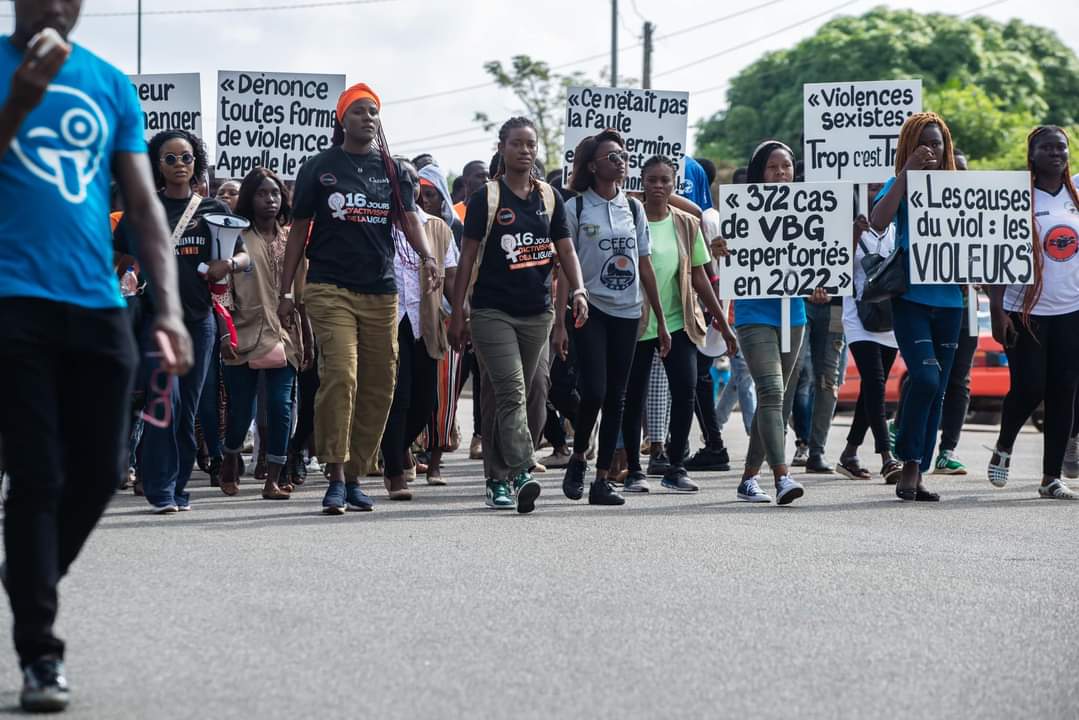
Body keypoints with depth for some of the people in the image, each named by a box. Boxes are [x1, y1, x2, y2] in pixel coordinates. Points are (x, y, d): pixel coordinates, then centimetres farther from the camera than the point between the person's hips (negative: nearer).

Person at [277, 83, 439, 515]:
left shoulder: (393, 171, 13)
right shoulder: (319, 169, 6)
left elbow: (409, 220, 1)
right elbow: (299, 231, 8)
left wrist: (426, 257, -20)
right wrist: (286, 291, 4)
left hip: (381, 291, 4)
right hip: (330, 289, -4)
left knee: (379, 387, 4)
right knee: (340, 375, -19)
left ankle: (356, 475, 14)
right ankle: (336, 475, -15)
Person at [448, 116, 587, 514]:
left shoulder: (549, 197, 10)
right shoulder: (486, 198, -2)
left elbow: (565, 247, 10)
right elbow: (468, 256, -2)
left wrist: (578, 290, -7)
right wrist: (458, 313, -5)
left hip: (537, 312, 4)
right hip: (492, 312, -4)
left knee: (505, 398, 12)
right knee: (511, 393, -16)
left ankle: (497, 479, 20)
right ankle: (522, 474, -25)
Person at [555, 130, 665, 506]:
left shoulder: (633, 208, 10)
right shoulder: (576, 208, -2)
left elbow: (645, 266, 13)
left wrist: (661, 319, 11)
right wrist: (560, 322, -11)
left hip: (627, 312, 4)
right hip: (591, 309, -4)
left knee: (616, 397, 4)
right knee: (594, 390, -14)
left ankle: (602, 478, 8)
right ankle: (578, 458, 10)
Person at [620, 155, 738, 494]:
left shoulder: (686, 224, 7)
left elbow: (699, 278, 11)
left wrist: (723, 325, 10)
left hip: (679, 322, 2)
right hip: (637, 323, -2)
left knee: (685, 389, -10)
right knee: (633, 397, 1)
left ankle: (676, 467, 0)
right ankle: (634, 471, 14)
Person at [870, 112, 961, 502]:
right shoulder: (899, 185, 1)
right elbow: (878, 223, -18)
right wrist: (908, 171, -18)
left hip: (948, 300, 4)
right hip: (910, 297, -4)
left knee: (937, 390, 5)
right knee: (926, 377, -21)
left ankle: (916, 475, 12)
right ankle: (909, 466, -9)